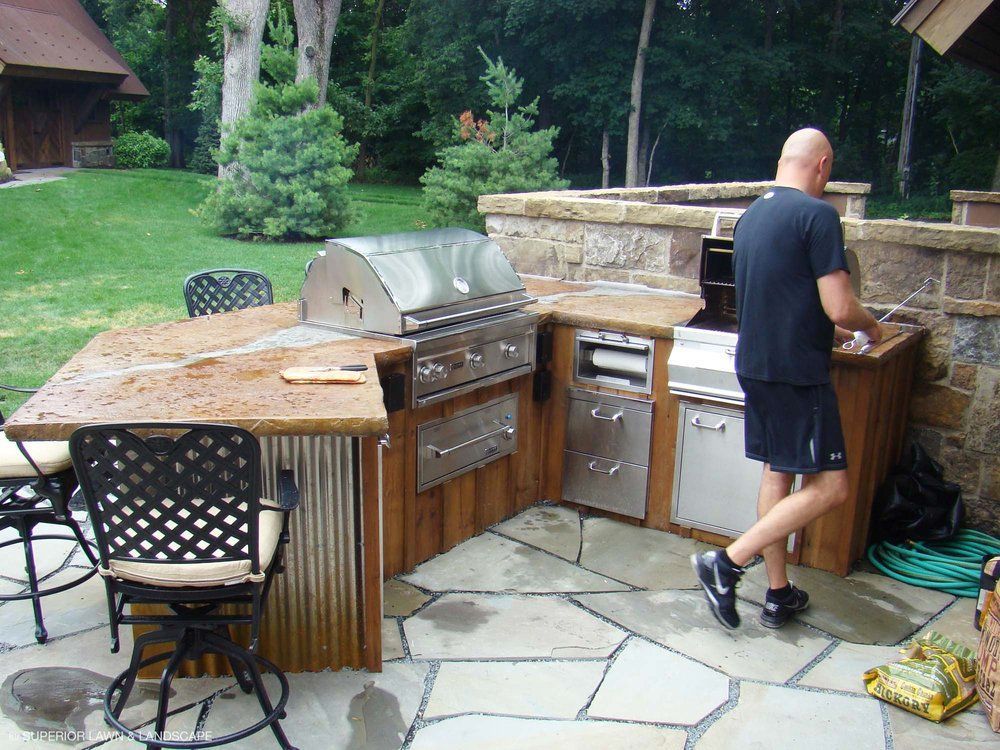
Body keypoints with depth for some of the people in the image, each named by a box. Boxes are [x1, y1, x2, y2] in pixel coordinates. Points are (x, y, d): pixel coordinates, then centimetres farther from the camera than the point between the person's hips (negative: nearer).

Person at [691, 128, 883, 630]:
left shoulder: (751, 215, 12)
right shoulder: (817, 214, -14)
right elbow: (840, 309, -19)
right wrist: (869, 326, 3)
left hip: (754, 363, 9)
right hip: (797, 372, -9)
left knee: (777, 472, 15)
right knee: (828, 487, -2)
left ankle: (778, 595, 23)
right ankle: (726, 563, -6)